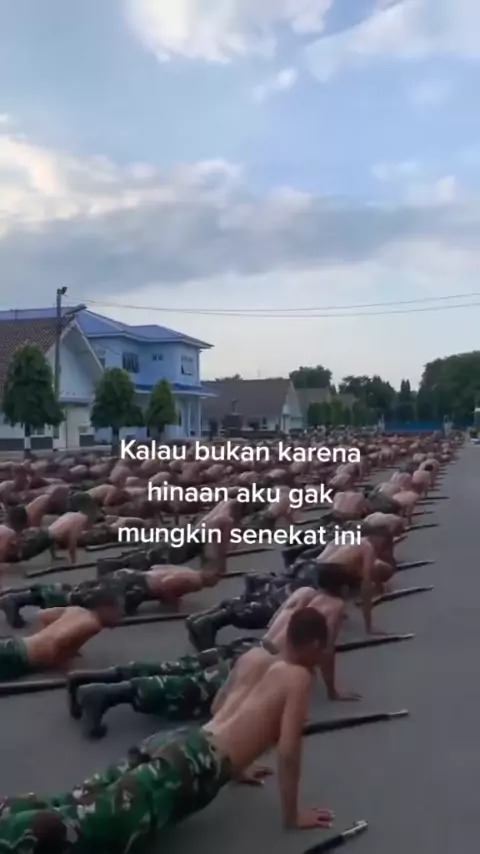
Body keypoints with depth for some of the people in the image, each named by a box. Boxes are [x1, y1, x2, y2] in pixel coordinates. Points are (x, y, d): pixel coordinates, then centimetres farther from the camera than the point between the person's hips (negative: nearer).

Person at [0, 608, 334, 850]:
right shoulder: (299, 678, 3)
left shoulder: (254, 657, 25)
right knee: (93, 825, -24)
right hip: (195, 762, -8)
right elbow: (288, 750, -4)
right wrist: (292, 814, 8)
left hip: (176, 741, 8)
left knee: (73, 806, -1)